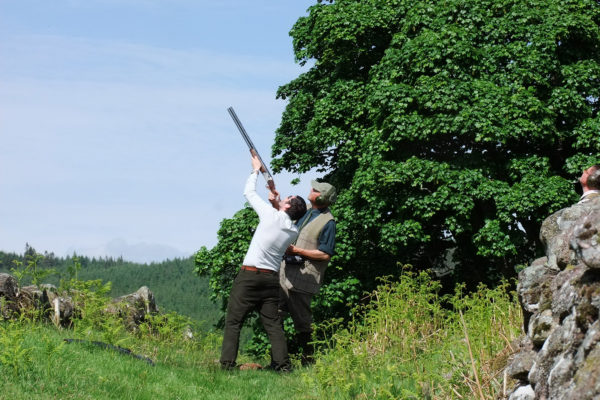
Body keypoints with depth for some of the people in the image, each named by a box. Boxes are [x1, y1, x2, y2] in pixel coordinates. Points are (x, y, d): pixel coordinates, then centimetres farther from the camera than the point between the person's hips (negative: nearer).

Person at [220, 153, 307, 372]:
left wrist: (256, 170, 19)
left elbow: (249, 192, 4)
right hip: (272, 278, 5)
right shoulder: (294, 231, 8)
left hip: (249, 275, -5)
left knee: (233, 322, -2)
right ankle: (283, 364, -3)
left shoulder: (271, 215, -8)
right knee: (273, 323, 5)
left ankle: (227, 363, -8)